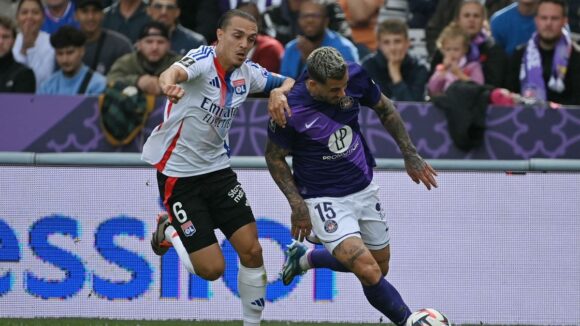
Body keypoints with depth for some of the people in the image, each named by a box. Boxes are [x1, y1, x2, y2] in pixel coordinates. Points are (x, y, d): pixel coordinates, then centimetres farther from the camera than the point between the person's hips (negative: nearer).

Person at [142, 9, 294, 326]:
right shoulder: (203, 59, -22)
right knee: (212, 268, -7)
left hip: (218, 168, 6)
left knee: (252, 251, -4)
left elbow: (290, 83, 15)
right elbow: (175, 72, -45)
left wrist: (279, 93, -10)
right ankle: (169, 231, 21)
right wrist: (169, 83, -70)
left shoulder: (247, 72, -2)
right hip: (178, 174, -6)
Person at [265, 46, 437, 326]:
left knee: (379, 268, 17)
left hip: (363, 188, 5)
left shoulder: (355, 77, -15)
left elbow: (384, 109, 6)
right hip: (324, 198, -5)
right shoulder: (290, 110, -26)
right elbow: (274, 156, -8)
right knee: (368, 272, -21)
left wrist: (410, 155, 7)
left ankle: (305, 258, 37)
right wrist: (297, 205, -13)